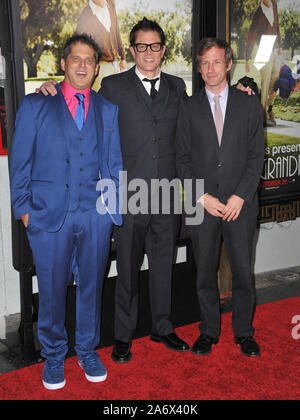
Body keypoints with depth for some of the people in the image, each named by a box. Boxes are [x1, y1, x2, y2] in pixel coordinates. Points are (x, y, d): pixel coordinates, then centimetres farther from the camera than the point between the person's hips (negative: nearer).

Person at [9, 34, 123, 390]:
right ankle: (53, 356, 26)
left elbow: (114, 163, 13)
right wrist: (23, 207, -2)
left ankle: (87, 350, 31)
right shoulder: (35, 104, 5)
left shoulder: (107, 109, 12)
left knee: (91, 286, 11)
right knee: (52, 290, 6)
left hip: (95, 215, 2)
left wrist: (115, 210, 7)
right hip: (49, 213, -2)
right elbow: (20, 160, 4)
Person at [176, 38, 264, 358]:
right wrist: (201, 196, -7)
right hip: (202, 204, 1)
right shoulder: (189, 109, 8)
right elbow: (183, 159, 5)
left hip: (240, 203, 0)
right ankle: (209, 331, 23)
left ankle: (244, 332, 22)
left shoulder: (249, 104, 6)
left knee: (243, 272, 5)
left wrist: (240, 196, -9)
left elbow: (256, 155, 2)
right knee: (205, 274, 7)